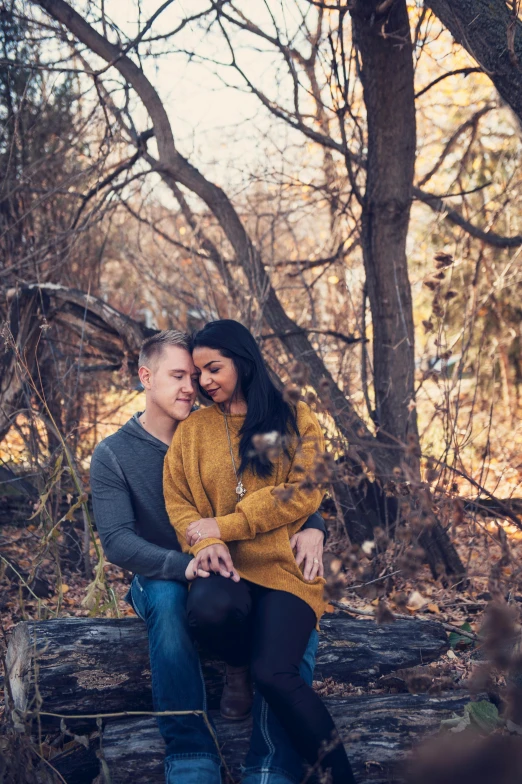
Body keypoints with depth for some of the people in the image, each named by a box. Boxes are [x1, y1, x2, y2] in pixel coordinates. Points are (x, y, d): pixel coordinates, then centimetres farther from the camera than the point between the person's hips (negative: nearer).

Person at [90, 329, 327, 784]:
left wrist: (313, 526, -17)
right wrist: (185, 564, -34)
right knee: (169, 602, -39)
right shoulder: (113, 456, -3)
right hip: (161, 580, -2)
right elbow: (116, 541, -15)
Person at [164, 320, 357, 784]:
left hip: (285, 568, -2)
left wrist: (223, 526, -8)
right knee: (208, 608, -36)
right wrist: (206, 545, -13)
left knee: (274, 673, -26)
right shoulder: (192, 431, 14)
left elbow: (303, 493, -3)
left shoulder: (296, 420, 8)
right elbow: (178, 502, 9)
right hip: (225, 569, 2)